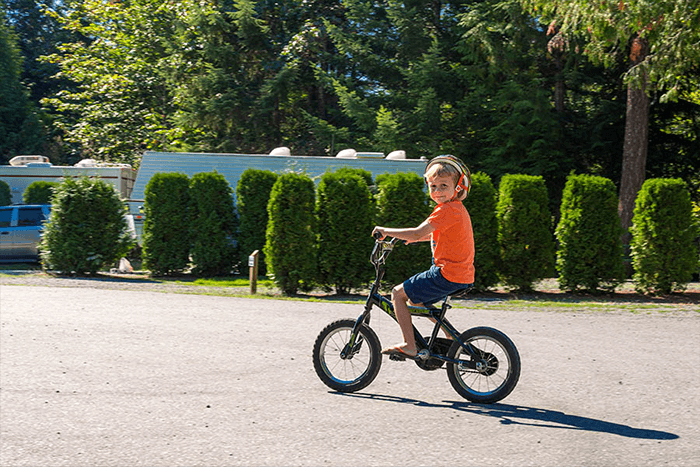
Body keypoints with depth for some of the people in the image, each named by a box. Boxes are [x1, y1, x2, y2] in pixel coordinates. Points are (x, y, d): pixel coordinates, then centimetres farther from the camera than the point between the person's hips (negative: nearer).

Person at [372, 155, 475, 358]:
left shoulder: (447, 210, -17)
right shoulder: (457, 208, 15)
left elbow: (418, 233, -24)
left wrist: (386, 231, -15)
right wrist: (415, 237, 27)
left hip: (447, 276, -10)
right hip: (463, 274, 10)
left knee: (398, 293, -3)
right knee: (415, 299, 26)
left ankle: (409, 346, -4)